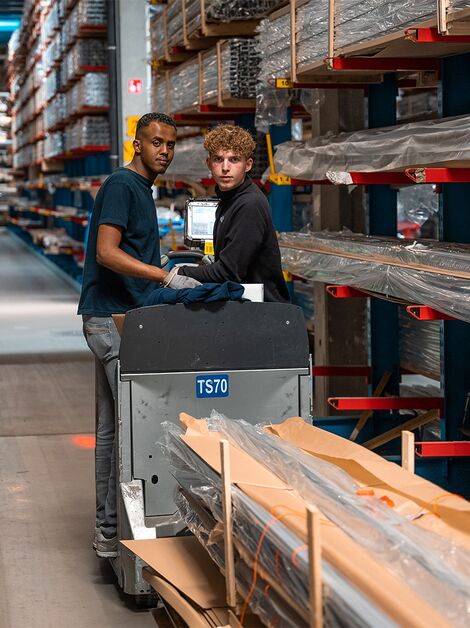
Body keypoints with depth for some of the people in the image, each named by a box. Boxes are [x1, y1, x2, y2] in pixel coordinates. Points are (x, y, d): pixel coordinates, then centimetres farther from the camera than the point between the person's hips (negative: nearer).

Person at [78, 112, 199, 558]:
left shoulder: (141, 188, 19)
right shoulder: (121, 185, -12)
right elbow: (107, 253, -23)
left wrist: (173, 276, 17)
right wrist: (167, 278, -28)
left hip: (120, 318, 10)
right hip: (114, 320, -10)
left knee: (112, 425, 12)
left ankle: (107, 526, 18)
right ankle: (115, 531, -6)